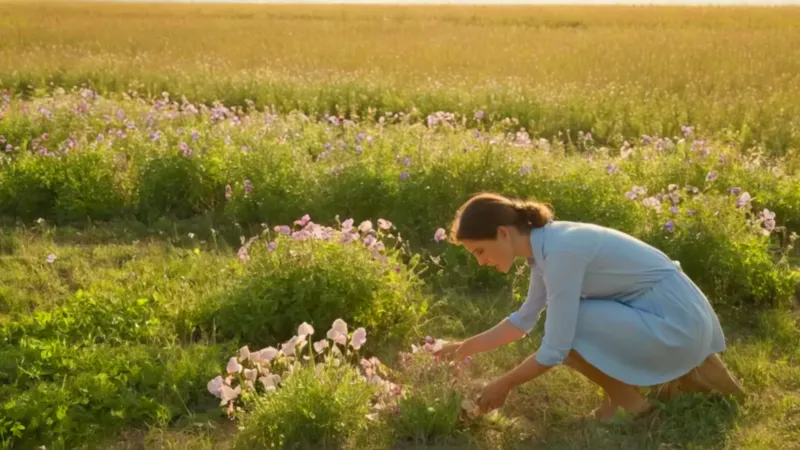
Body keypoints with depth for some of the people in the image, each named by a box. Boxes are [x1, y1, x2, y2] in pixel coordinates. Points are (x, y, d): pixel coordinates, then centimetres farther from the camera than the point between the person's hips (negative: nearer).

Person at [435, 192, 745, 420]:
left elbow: (555, 349, -23)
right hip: (674, 312, 9)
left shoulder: (561, 251, -25)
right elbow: (523, 320, 17)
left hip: (675, 322, -9)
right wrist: (465, 348, 18)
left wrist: (504, 385, -8)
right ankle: (682, 374, 18)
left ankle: (627, 402, 4)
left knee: (564, 329, -19)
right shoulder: (546, 243, 3)